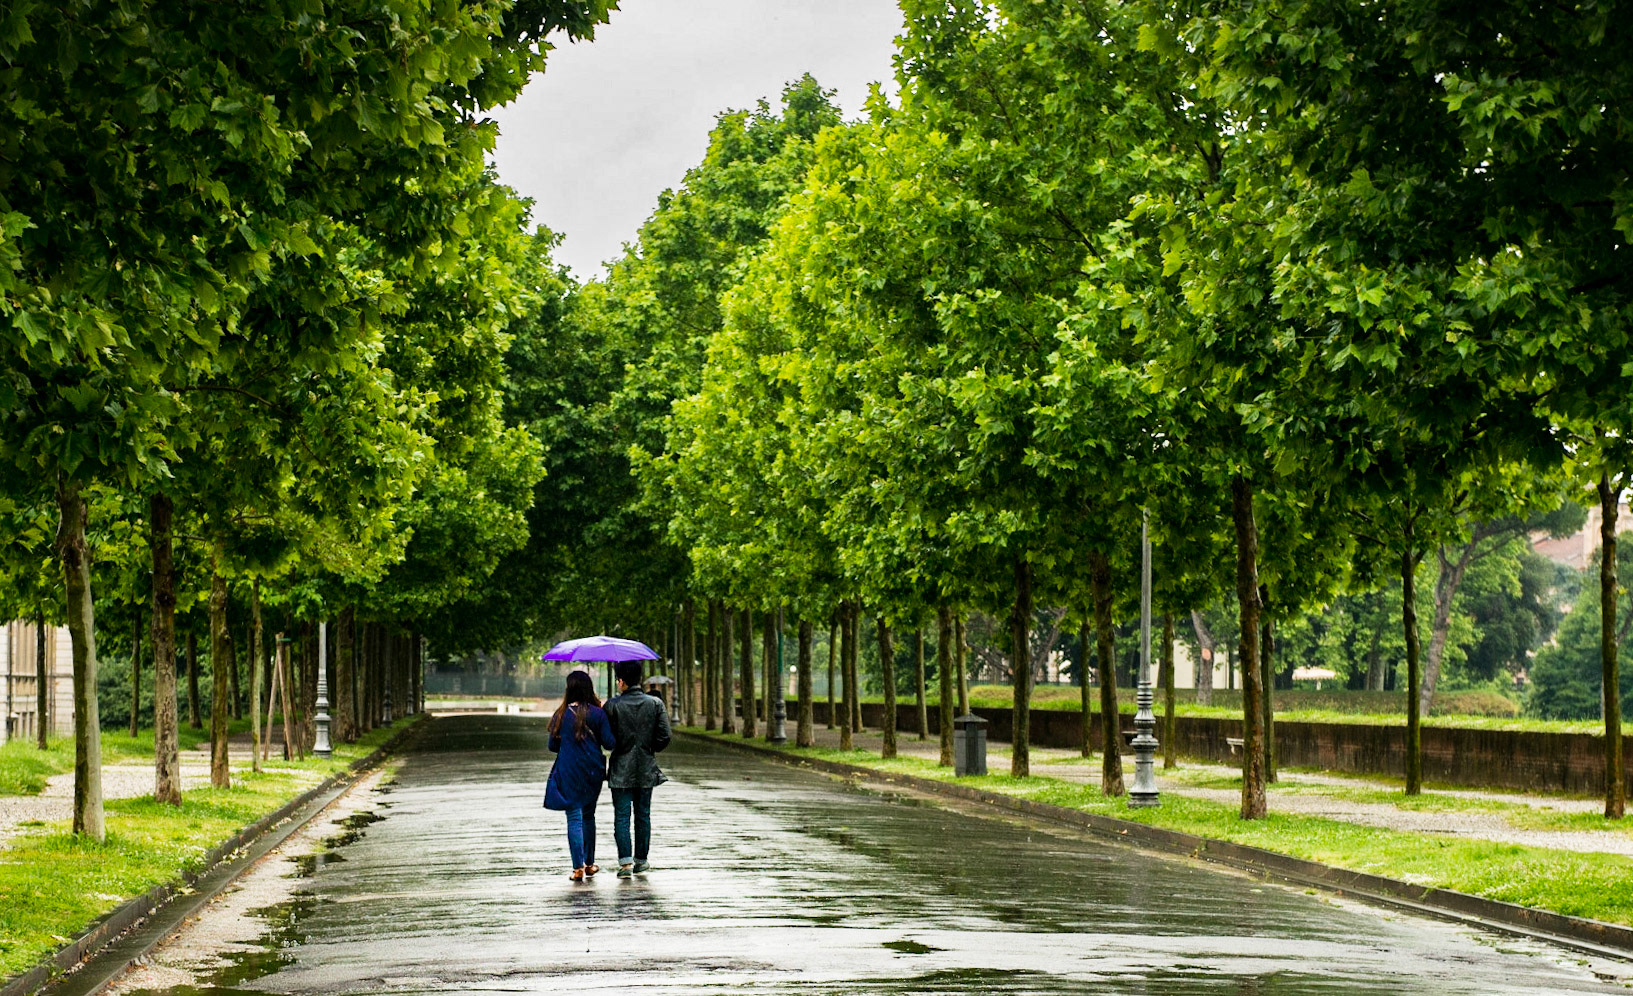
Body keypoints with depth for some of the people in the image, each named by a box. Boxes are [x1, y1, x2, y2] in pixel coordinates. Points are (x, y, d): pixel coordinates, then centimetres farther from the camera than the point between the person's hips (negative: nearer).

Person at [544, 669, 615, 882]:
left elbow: (553, 745, 3)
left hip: (568, 773, -1)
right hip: (592, 772, 1)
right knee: (588, 815, 18)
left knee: (574, 817, -1)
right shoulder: (598, 713, -5)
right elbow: (610, 743, -7)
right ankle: (589, 863, 23)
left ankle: (578, 867, -10)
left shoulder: (561, 714, -3)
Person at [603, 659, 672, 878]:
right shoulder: (655, 704, -2)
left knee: (622, 816, 0)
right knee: (643, 815, 12)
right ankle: (640, 860, 16)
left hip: (621, 770, -2)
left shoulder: (613, 705, -9)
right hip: (646, 769, 2)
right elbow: (664, 736, -5)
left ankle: (625, 861, -10)